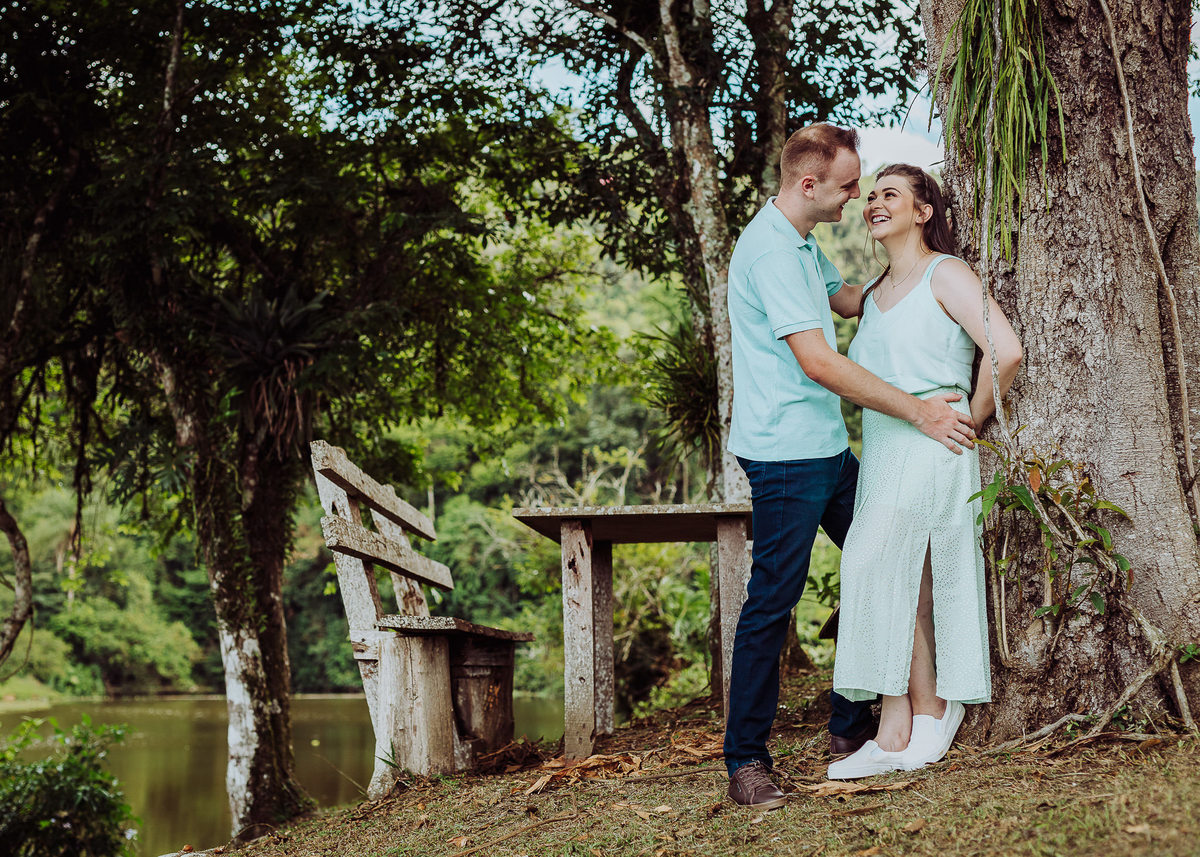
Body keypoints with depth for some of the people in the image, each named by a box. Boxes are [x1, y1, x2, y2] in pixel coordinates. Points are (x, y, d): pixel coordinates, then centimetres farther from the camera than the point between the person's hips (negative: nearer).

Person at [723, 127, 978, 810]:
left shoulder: (803, 243, 15)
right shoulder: (770, 248, -18)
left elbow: (849, 297, 31)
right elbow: (818, 362, -23)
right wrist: (917, 412, -19)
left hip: (827, 449, 10)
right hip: (786, 455, -10)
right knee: (772, 605, -5)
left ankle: (852, 724, 25)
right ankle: (747, 758, 5)